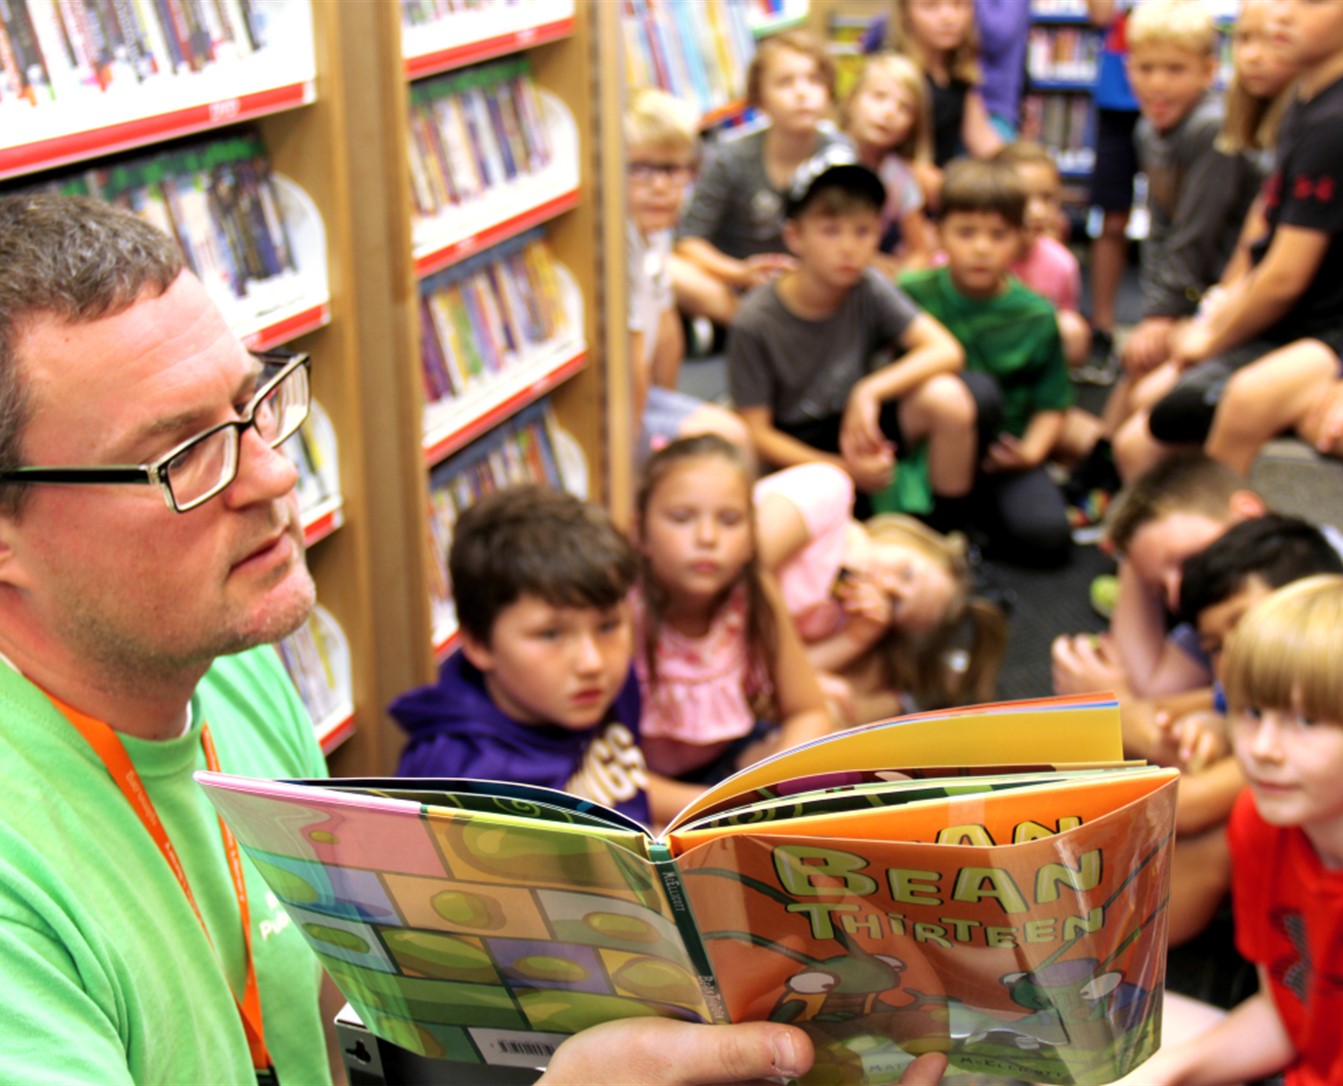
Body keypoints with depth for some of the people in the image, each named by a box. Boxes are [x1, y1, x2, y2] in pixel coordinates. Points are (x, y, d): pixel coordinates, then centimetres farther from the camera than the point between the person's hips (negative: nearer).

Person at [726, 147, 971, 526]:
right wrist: (843, 468, -24)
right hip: (796, 451, -3)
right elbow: (758, 434, -14)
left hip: (858, 427, 4)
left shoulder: (869, 291, -8)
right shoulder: (754, 323, -17)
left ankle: (949, 532, -5)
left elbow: (946, 351, -17)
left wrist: (869, 392, -29)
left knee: (946, 396, -24)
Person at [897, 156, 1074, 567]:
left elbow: (1050, 405, 6)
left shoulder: (1037, 316, 2)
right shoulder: (912, 294, -2)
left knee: (1045, 537, -26)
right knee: (979, 389, -34)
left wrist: (1032, 449, -11)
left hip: (1002, 455, 2)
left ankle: (973, 504, 4)